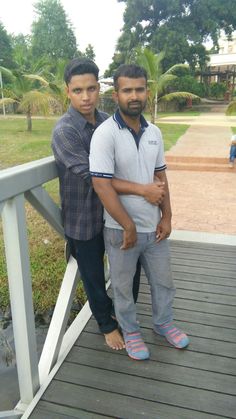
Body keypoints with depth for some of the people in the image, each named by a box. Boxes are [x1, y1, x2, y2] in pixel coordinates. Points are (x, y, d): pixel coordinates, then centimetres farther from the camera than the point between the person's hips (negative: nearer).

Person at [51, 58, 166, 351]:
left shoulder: (107, 121, 0)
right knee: (94, 277, 14)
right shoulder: (64, 131, -19)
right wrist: (142, 190, -29)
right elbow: (91, 177, -27)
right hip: (84, 220, -5)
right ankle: (107, 324, 42)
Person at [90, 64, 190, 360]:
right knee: (123, 285, 15)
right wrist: (129, 227, -19)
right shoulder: (105, 134, -17)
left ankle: (163, 322, 47)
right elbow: (102, 186, -22)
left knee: (163, 279, 21)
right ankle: (130, 331, 40)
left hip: (153, 225, 6)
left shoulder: (154, 132, 2)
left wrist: (166, 217, 1)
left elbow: (160, 177, 8)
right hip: (120, 230, -5)